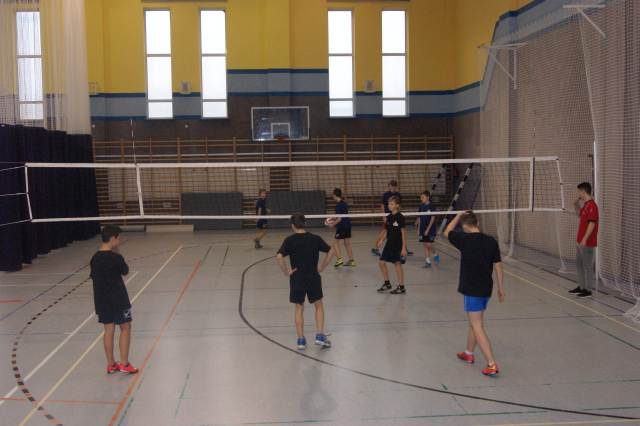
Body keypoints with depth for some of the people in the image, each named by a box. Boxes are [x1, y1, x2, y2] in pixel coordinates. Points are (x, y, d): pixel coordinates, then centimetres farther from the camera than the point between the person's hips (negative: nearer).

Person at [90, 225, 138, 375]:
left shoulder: (95, 258, 1)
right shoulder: (116, 257, -17)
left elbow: (94, 277, 7)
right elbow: (125, 271, -1)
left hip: (101, 299, 6)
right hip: (118, 299, -6)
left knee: (109, 330, 12)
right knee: (125, 328, 7)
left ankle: (111, 364, 18)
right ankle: (124, 364, 8)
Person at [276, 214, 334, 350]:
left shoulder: (290, 240, -8)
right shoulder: (315, 238, -2)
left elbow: (279, 257, -20)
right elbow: (330, 251, 1)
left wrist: (286, 271, -9)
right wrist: (322, 267, 6)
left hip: (297, 278, -1)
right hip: (313, 277, 1)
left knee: (299, 309, 11)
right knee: (319, 306, 16)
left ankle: (301, 340, 12)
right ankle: (320, 335, 6)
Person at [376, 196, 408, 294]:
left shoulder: (400, 217, -12)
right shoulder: (389, 217, 8)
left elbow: (403, 232, -13)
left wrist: (404, 248, -15)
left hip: (398, 245, -7)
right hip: (389, 244, 7)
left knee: (397, 264, -2)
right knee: (381, 262, 6)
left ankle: (401, 287, 9)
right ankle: (387, 283, 22)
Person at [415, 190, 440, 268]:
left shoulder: (431, 206, -10)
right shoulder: (421, 206, 6)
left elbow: (433, 218, -12)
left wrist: (428, 229, -15)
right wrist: (418, 229, 9)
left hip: (430, 229, -6)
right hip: (422, 229, 6)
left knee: (429, 245, -9)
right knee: (425, 245, 5)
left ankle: (436, 255, 18)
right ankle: (428, 261, 10)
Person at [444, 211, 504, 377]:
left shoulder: (465, 239, -14)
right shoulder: (491, 241, -1)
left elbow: (447, 232, 5)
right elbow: (498, 266, 2)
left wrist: (458, 216, 15)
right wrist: (501, 288, 10)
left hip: (471, 290, -6)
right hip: (486, 289, 6)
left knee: (477, 327, -2)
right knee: (475, 321, 23)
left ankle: (492, 364, -9)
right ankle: (469, 353, 41)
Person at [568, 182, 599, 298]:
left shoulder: (592, 205, -18)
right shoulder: (585, 205, 11)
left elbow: (592, 223, -22)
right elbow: (580, 214, 30)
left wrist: (585, 239, -24)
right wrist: (576, 206, 12)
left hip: (587, 242, -10)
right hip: (581, 241, 10)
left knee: (587, 266, -1)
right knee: (579, 263, 17)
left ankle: (588, 290, 7)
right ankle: (581, 287, 27)